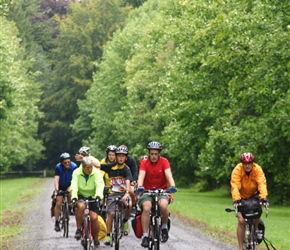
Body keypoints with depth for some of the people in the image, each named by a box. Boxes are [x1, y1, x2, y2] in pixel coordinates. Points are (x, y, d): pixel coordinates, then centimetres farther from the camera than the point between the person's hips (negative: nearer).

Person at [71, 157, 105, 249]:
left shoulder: (96, 173, -13)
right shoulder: (77, 173, -11)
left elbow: (100, 185, -26)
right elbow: (74, 186, -22)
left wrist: (98, 196, -45)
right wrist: (74, 197, -39)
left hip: (92, 197, 0)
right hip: (81, 196, 0)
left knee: (94, 218, -14)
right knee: (80, 206, -35)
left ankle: (96, 241, 7)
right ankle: (78, 229, -18)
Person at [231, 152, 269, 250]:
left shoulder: (258, 169, -23)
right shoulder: (237, 170, -27)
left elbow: (262, 183, -34)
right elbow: (235, 186, -35)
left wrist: (263, 197, -49)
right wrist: (236, 199, -49)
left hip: (253, 194, 2)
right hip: (241, 196, -2)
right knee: (241, 221, -13)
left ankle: (256, 228, 7)